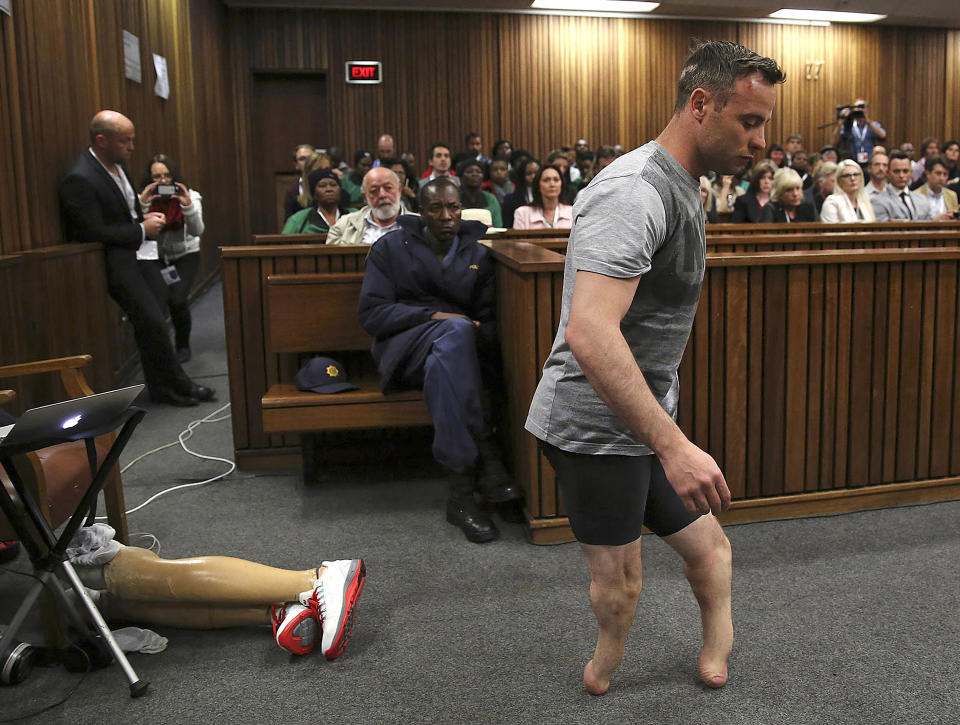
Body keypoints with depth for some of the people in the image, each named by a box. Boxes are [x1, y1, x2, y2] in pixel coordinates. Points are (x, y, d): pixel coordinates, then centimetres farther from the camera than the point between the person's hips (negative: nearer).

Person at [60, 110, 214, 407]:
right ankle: (174, 385, 5)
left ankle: (163, 386, 14)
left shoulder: (118, 163, 9)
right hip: (115, 259, -8)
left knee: (153, 320, 4)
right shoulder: (80, 179, -18)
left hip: (138, 250, 8)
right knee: (152, 321, -11)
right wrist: (142, 229, -13)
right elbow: (94, 233, -19)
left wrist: (147, 218, 4)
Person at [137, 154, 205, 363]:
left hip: (185, 255, -1)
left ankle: (182, 346, 6)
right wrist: (142, 205, -34)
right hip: (157, 257, 1)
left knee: (178, 300, -20)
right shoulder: (144, 198, -8)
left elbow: (197, 231, -18)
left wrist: (188, 206, -33)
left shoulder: (190, 196, -7)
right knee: (158, 301, -19)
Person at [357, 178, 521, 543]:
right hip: (404, 348, -3)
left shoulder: (478, 255, 15)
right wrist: (432, 316, -16)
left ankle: (461, 489, -34)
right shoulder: (392, 248, 6)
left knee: (443, 365, -36)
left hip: (459, 348, 3)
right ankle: (480, 462, -37)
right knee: (455, 331, -36)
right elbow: (371, 313, -4)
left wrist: (483, 333, -14)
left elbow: (489, 319, 12)